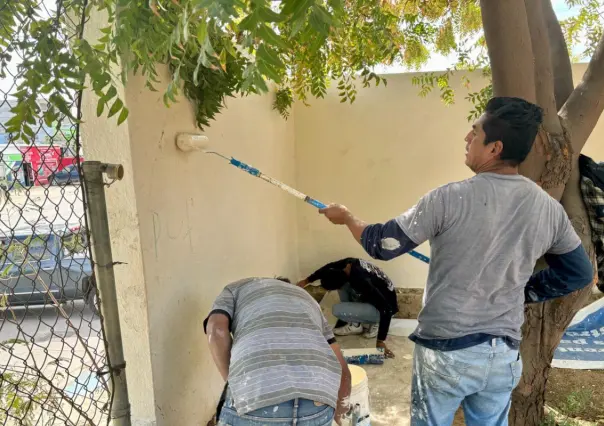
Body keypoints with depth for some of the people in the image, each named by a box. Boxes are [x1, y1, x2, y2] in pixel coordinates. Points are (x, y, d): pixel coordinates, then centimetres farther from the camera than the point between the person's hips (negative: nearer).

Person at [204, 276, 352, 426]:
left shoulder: (235, 289, 26)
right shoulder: (308, 300, 34)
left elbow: (217, 330, 2)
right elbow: (342, 370, 29)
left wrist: (234, 383, 12)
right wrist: (338, 410, 42)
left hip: (258, 399, -3)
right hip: (317, 400, 4)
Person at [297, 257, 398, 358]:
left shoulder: (362, 282, -36)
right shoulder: (348, 263, -13)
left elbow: (386, 309, -34)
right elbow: (330, 267, 10)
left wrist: (381, 341, -30)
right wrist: (307, 281, 13)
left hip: (383, 308, -8)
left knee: (337, 310, -21)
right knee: (340, 280, -1)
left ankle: (364, 324, 1)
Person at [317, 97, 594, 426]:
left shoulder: (450, 199, -20)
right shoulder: (549, 208, -4)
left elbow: (382, 246, -11)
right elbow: (580, 273, 11)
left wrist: (346, 218, 7)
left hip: (446, 350, -4)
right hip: (504, 355, 5)